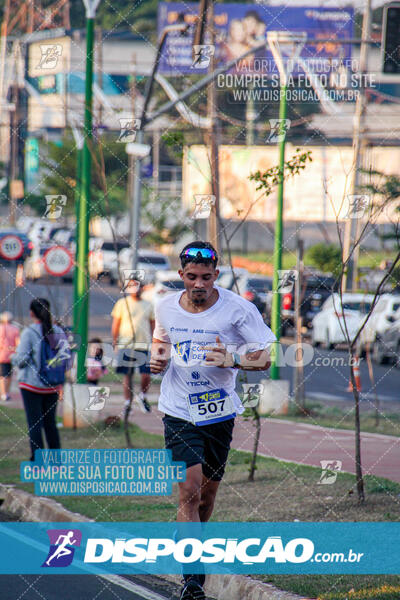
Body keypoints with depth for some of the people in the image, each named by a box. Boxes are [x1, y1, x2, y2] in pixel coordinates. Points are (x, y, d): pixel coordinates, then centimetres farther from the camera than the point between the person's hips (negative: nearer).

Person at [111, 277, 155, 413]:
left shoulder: (148, 305, 11)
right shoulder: (122, 303, 5)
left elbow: (152, 325, 16)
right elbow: (116, 323, 7)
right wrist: (114, 340, -1)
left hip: (144, 345, 1)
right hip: (125, 345, -1)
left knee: (146, 375, -5)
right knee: (127, 375, 2)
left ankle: (142, 396, 21)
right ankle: (127, 403, 9)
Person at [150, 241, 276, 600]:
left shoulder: (238, 309, -10)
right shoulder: (165, 308, 0)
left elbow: (270, 356, -10)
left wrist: (233, 360, -26)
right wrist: (157, 360, -4)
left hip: (219, 412, 0)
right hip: (178, 412, 0)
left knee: (207, 495, 10)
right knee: (190, 493, -13)